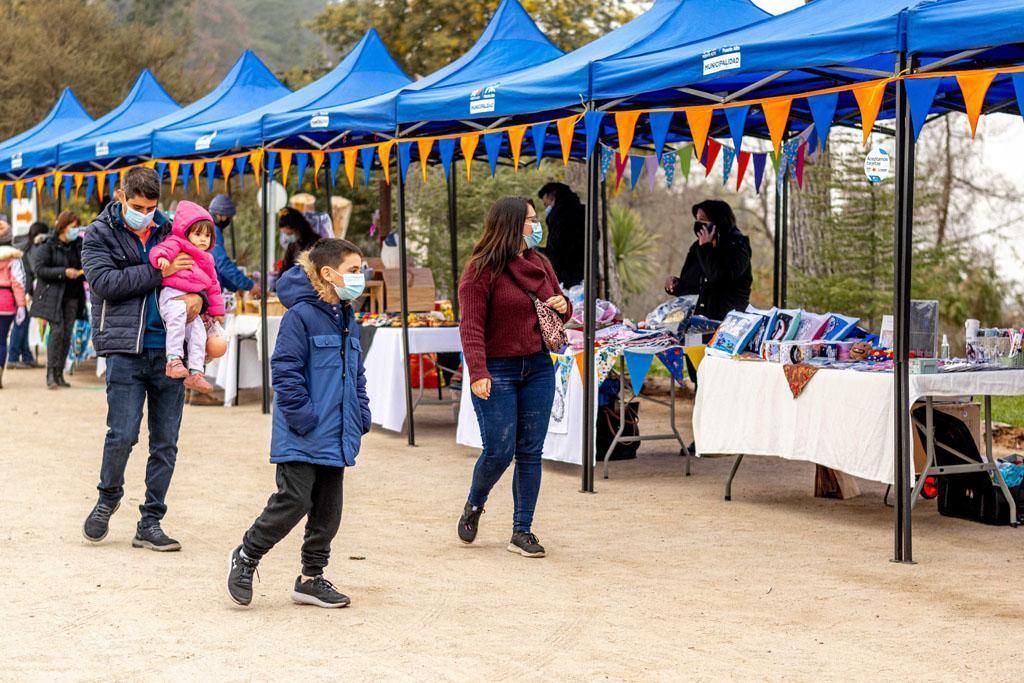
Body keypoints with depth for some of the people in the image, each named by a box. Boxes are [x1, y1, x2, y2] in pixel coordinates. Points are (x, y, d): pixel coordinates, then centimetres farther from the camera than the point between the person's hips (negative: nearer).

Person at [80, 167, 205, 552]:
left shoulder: (169, 232, 13)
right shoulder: (100, 235, 3)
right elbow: (104, 281, -12)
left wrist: (199, 296, -2)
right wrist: (158, 273, -16)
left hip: (169, 350, 4)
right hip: (126, 350, -4)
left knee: (165, 443, 4)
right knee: (122, 435, -8)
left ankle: (150, 524, 13)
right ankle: (108, 498, 20)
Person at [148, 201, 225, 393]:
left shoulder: (206, 261, 30)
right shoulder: (177, 243, 8)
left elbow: (213, 286, 35)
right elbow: (160, 250, -13)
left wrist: (217, 310, 32)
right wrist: (162, 257, -37)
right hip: (172, 294, -7)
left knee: (198, 332, -7)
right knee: (177, 316, -35)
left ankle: (195, 373, -4)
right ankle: (174, 360, -38)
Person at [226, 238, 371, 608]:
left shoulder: (349, 321, 14)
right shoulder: (301, 316, -13)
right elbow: (285, 370, -16)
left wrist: (361, 417, 12)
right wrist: (302, 418, -18)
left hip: (336, 439, 8)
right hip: (301, 439, -8)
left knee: (328, 509, 10)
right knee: (294, 501, -9)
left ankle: (311, 578, 22)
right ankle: (246, 557, 12)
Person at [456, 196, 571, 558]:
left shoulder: (540, 263, 10)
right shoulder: (482, 269, -10)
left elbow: (557, 304, 24)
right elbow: (471, 325, -14)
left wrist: (563, 306, -1)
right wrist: (478, 373, -23)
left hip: (538, 368, 6)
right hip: (498, 370, -6)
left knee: (530, 451, 5)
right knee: (499, 450, -5)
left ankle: (522, 532, 12)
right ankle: (474, 506, 26)